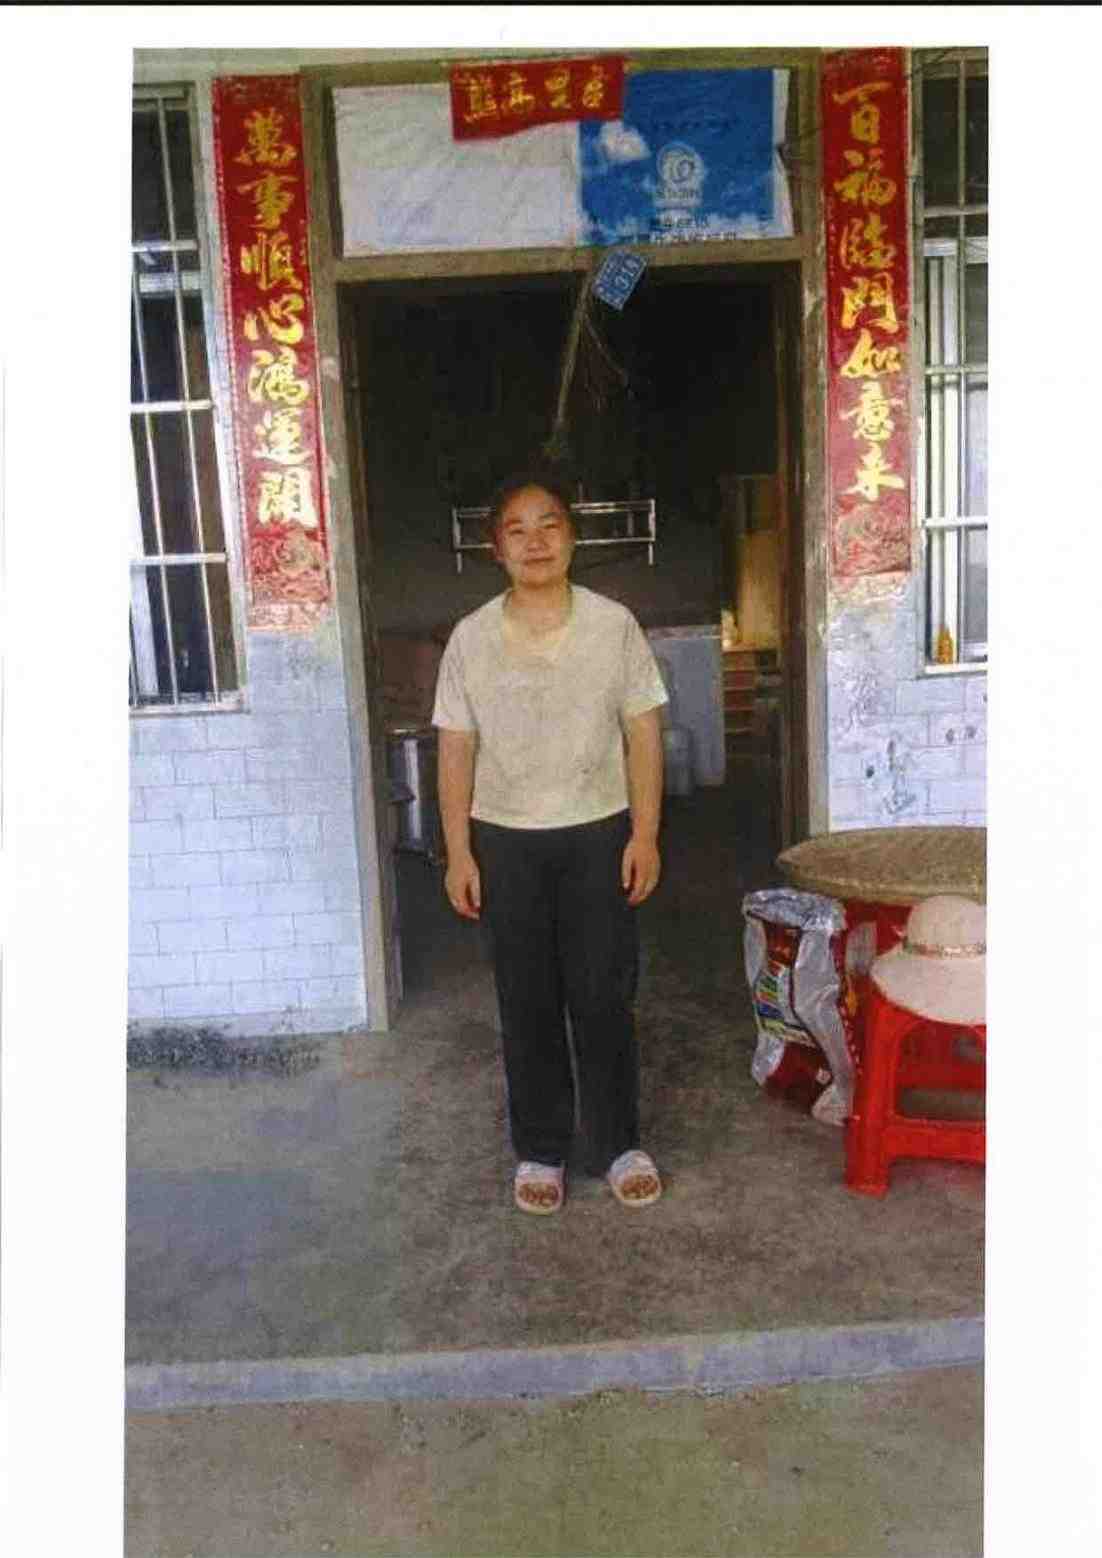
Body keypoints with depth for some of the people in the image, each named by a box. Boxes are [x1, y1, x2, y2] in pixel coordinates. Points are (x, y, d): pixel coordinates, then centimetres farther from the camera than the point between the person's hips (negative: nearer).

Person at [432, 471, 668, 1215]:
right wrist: (458, 853, -2)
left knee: (604, 995, 6)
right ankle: (541, 1148, 26)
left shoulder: (614, 623, -4)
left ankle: (619, 1142, 24)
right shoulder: (471, 638, -3)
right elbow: (457, 750, 0)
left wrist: (645, 835, -6)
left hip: (598, 834, -1)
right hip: (507, 841, 1)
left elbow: (643, 733, -1)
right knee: (527, 1001, 9)